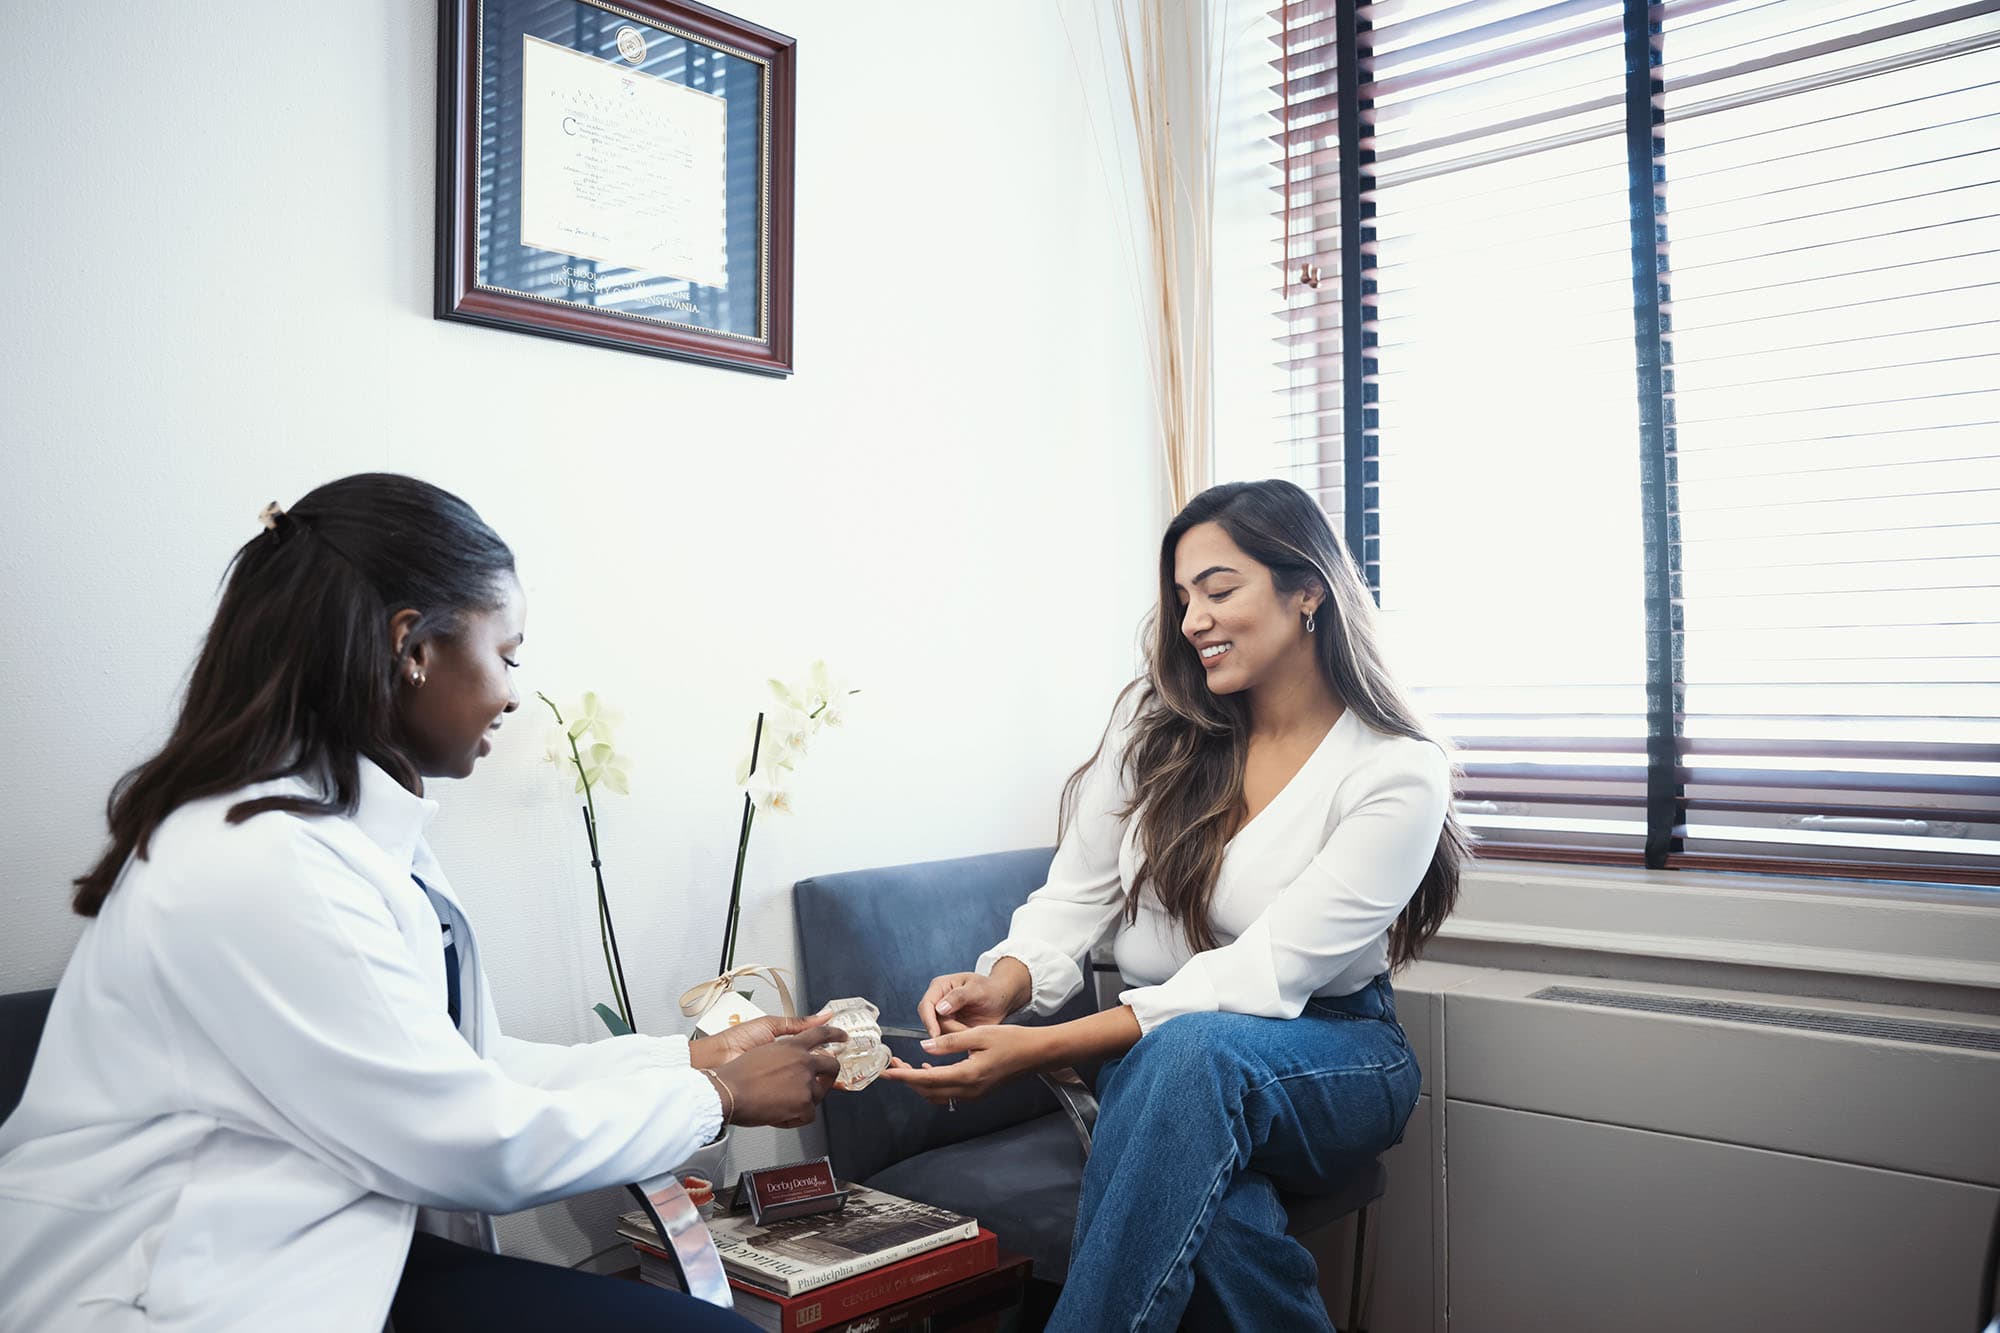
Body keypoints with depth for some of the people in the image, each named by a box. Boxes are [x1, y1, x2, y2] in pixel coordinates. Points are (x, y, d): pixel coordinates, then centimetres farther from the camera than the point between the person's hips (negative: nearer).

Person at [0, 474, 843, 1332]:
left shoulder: (359, 833, 6)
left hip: (340, 1260, 8)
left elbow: (468, 1071, 8)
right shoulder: (262, 865, -21)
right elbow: (481, 1146, -16)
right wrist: (715, 1097, -5)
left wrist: (692, 1056, 9)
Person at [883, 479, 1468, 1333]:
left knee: (1192, 1048, -39)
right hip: (1151, 1055, 2)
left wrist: (1035, 1051, -30)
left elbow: (1265, 974, -21)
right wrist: (1006, 981, -22)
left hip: (1329, 1065, -2)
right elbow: (1076, 893, 2)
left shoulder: (1400, 773, -12)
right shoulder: (1154, 720, 2)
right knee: (1209, 1214, -36)